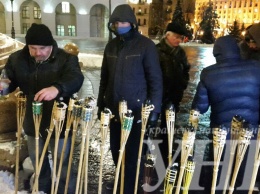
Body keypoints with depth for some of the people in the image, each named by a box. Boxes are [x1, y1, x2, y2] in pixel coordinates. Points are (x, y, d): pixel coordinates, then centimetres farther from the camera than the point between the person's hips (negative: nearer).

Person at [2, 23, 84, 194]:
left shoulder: (66, 59, -17)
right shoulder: (17, 59, -3)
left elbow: (75, 78, -34)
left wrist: (57, 88, -55)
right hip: (33, 120, 5)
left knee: (62, 161, 12)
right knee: (37, 159, 23)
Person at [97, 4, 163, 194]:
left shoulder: (145, 45, -7)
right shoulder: (111, 46, 9)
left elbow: (155, 79, -7)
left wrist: (154, 108, -11)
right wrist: (101, 104, 14)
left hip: (136, 110, -5)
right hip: (114, 109, 5)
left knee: (132, 153, 1)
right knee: (115, 149, 14)